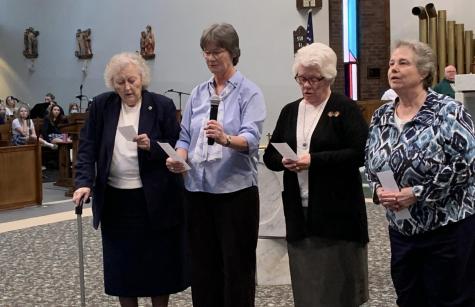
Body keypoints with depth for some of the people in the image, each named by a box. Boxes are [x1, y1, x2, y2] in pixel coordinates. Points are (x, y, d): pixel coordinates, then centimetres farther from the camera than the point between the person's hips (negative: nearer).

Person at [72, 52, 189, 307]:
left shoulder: (162, 105, -4)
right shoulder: (101, 105, 2)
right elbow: (87, 147, 1)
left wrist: (152, 147, -21)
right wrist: (84, 182, -12)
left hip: (155, 199, -2)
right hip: (114, 200, 2)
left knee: (159, 262, 7)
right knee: (122, 264, 9)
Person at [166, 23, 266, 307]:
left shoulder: (249, 92, -5)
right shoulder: (198, 94, 12)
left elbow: (251, 138, -18)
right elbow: (186, 137, 11)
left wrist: (226, 139, -38)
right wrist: (178, 158, -10)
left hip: (235, 189, -5)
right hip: (198, 189, 5)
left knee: (236, 265, 3)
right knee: (203, 263, 11)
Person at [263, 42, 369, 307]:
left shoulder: (346, 108, -4)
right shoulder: (290, 111, 13)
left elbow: (360, 153, -14)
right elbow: (270, 156, 13)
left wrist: (314, 160, -20)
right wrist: (284, 161, -10)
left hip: (337, 210, -5)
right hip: (299, 210, 5)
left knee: (338, 280, 2)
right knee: (306, 279, 10)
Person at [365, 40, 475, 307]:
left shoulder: (448, 112, -12)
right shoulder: (381, 117, 7)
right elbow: (372, 162, 15)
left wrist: (417, 193, -21)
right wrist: (379, 189, -7)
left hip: (449, 228, -6)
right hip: (401, 230, 6)